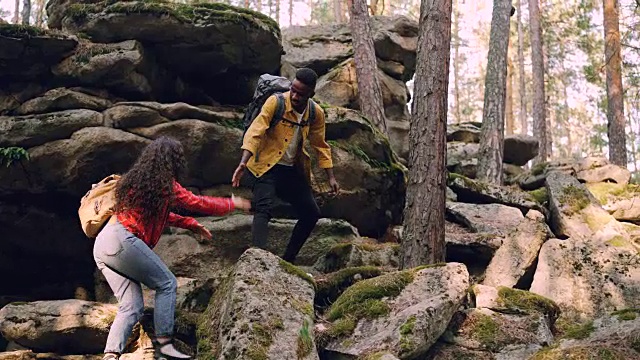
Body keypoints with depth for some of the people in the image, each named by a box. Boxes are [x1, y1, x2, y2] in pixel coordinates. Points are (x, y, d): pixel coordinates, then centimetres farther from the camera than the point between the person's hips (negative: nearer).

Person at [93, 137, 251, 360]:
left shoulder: (137, 180, 21)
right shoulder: (166, 184, -4)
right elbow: (200, 204, 4)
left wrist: (191, 224, 30)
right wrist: (233, 203, 17)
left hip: (102, 245, 8)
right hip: (122, 241, -8)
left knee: (131, 307, 6)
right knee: (166, 283, 3)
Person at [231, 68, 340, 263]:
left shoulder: (316, 113, -2)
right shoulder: (275, 102, -16)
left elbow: (321, 146, 10)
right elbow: (255, 132, -24)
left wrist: (331, 177, 8)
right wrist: (243, 163, -37)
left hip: (293, 169, 6)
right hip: (266, 166, -5)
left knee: (312, 214, 5)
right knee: (264, 208, -25)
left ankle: (288, 259, 17)